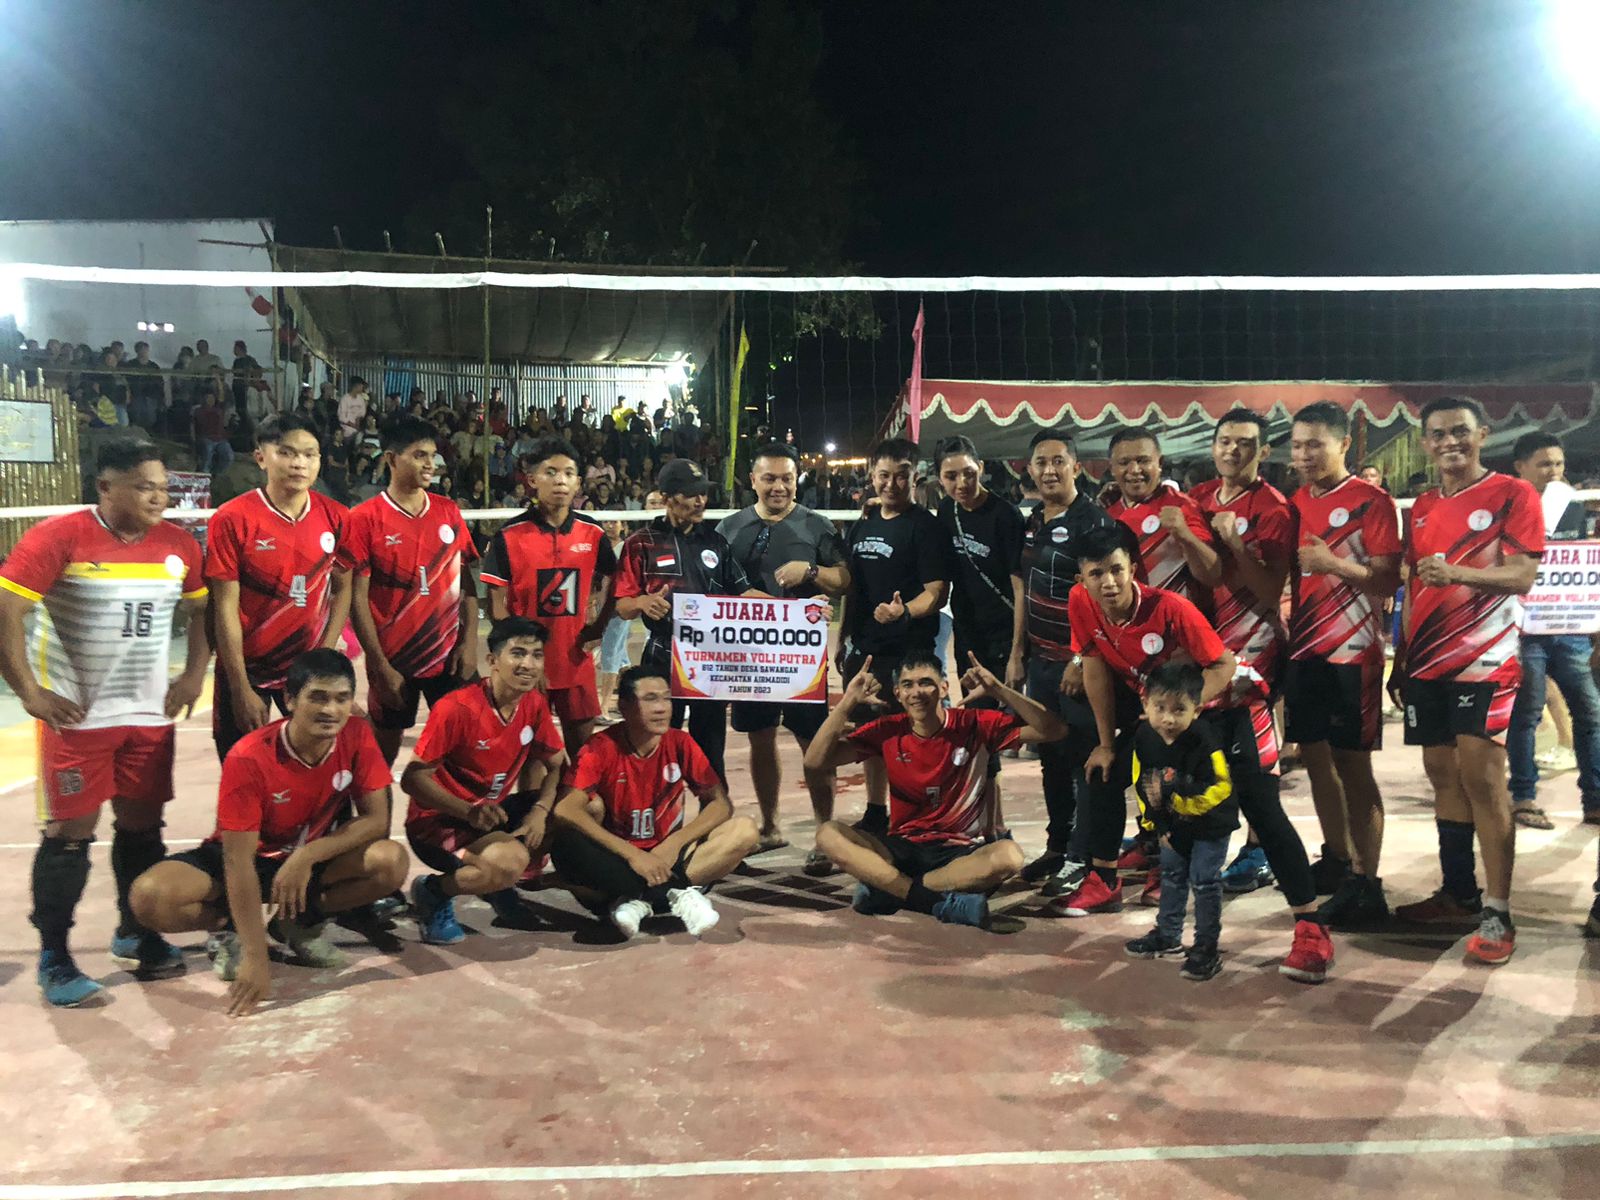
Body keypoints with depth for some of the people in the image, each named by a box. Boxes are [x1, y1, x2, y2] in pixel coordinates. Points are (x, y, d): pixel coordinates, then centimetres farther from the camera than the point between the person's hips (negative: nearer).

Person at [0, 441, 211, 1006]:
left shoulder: (178, 544, 2)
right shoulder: (59, 536, -12)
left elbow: (202, 610, 15)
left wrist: (194, 675, 5)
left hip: (150, 714, 4)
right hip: (76, 716, -4)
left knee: (142, 824, 11)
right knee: (70, 832, 1)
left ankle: (134, 931, 29)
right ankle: (53, 957, 14)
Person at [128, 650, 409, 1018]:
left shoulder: (357, 736, -19)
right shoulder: (249, 758, -28)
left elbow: (376, 818, -15)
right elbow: (239, 860, -29)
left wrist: (309, 855, -31)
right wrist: (256, 959, -34)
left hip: (318, 855, 3)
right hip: (249, 859, -2)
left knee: (391, 861, -27)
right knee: (151, 897, -29)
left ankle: (300, 925, -1)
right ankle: (231, 928, 3)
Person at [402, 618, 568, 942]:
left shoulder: (535, 704, -3)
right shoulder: (456, 708, -23)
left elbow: (557, 766, 4)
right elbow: (413, 778, -21)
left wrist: (540, 811, -16)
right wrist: (469, 812, -35)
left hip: (493, 810, 8)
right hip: (439, 821, -7)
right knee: (511, 859, -35)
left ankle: (499, 883, 9)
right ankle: (433, 892, -4)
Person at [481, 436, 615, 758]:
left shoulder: (593, 533, 1)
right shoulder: (509, 536, -7)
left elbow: (611, 584, 14)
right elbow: (498, 603, -5)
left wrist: (597, 627, 2)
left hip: (576, 662, 2)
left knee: (583, 749, 10)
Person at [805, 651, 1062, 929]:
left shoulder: (975, 726, -6)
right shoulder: (888, 731, -2)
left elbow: (1053, 731, -12)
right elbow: (815, 761, -7)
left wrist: (998, 690, -22)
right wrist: (848, 703, -17)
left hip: (960, 852, -2)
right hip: (901, 848, 2)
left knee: (1009, 856, -34)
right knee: (828, 835, -23)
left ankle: (887, 889, -24)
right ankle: (942, 900, -28)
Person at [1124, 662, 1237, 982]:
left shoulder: (1204, 743, -32)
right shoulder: (1144, 738, -15)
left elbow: (1218, 789, -31)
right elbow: (1141, 784, -2)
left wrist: (1173, 794, -39)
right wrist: (1155, 822, -2)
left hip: (1210, 826, -6)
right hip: (1174, 824, 6)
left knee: (1204, 882, -3)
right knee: (1171, 876, 18)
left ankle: (1206, 948, 11)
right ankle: (1167, 937, 34)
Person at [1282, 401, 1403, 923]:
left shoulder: (1372, 503, -8)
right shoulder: (1297, 502, 11)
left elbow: (1387, 581, -12)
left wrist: (1335, 564, -25)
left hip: (1351, 654, -6)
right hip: (1303, 649, 7)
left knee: (1353, 766, -3)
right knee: (1316, 758, 14)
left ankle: (1366, 884, 4)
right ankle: (1337, 860, 29)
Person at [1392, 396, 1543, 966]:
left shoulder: (1513, 494, -3)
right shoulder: (1421, 508, 14)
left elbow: (1523, 576, -12)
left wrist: (1456, 572, -27)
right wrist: (1401, 653, 15)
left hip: (1484, 660, -6)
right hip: (1426, 661, 6)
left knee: (1482, 778, -10)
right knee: (1443, 774, 9)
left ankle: (1497, 914, -5)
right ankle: (1458, 892, 20)